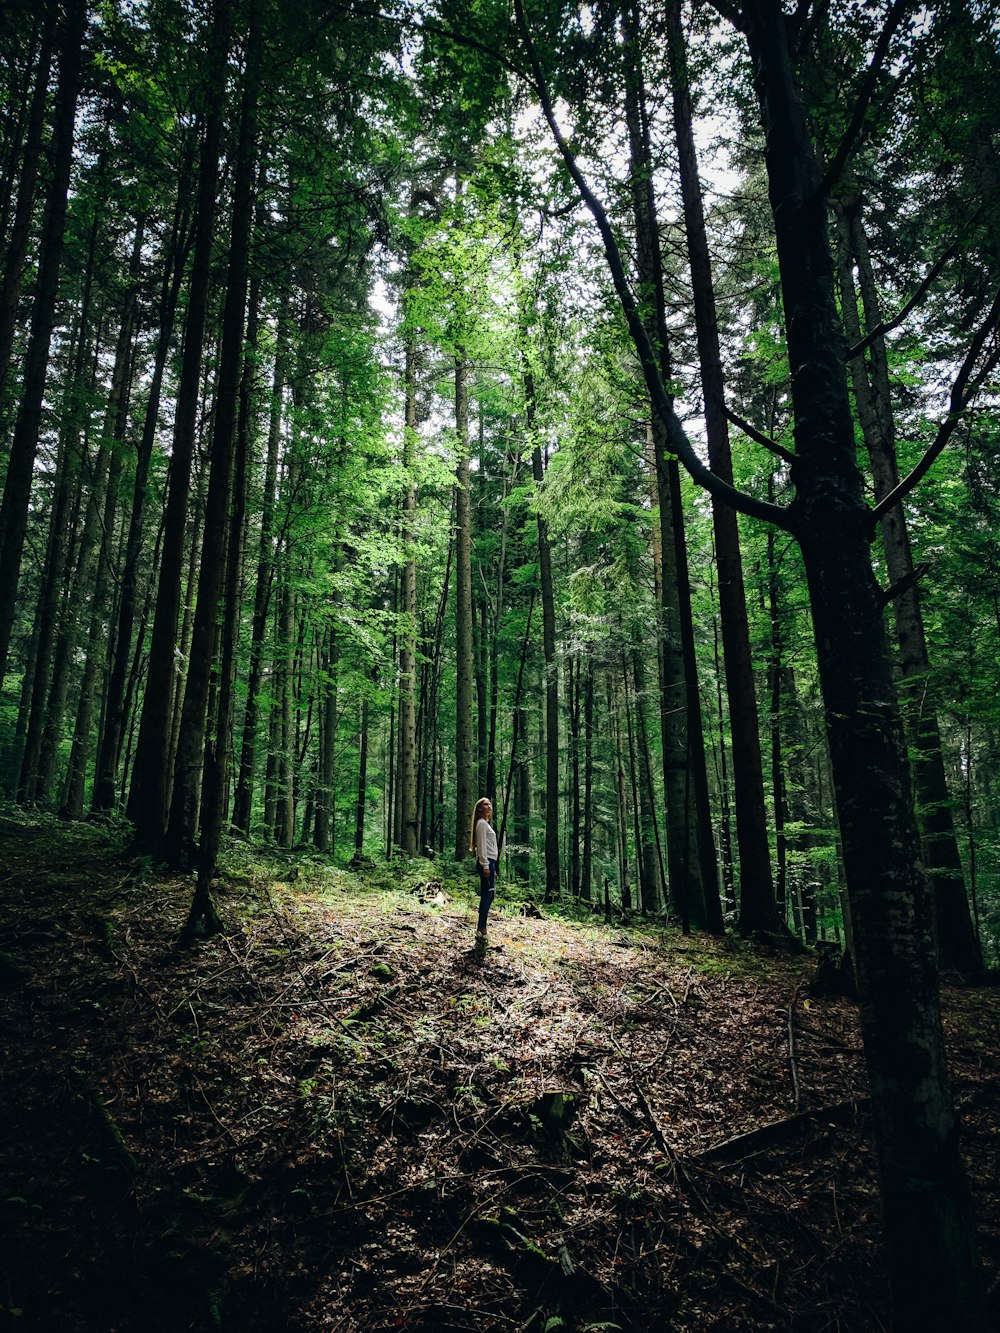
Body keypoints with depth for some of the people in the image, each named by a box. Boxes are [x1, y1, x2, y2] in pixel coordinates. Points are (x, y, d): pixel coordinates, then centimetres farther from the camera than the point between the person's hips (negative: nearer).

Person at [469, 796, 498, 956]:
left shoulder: (487, 824, 23)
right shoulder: (482, 823, -7)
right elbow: (481, 846, -15)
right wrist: (486, 865, -21)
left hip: (489, 862, 10)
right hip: (485, 862, -10)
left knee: (489, 895, 9)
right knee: (487, 895, -14)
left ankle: (482, 929, 12)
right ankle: (481, 931, -18)